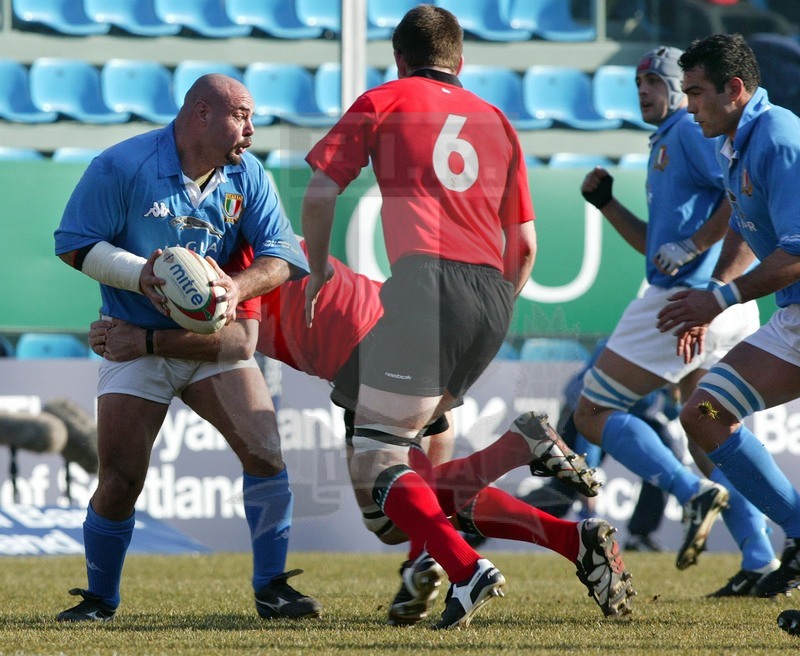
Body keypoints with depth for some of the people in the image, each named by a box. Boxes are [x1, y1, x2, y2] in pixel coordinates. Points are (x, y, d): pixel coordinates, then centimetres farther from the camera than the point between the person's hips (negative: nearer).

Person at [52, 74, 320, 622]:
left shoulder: (246, 175, -1)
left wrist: (240, 286, -25)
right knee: (120, 483, -6)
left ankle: (271, 588, -3)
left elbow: (280, 254, -5)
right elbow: (74, 246, -9)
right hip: (136, 344, -3)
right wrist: (139, 274, -23)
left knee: (264, 450, -14)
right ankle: (100, 601, 16)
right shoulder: (122, 166, -12)